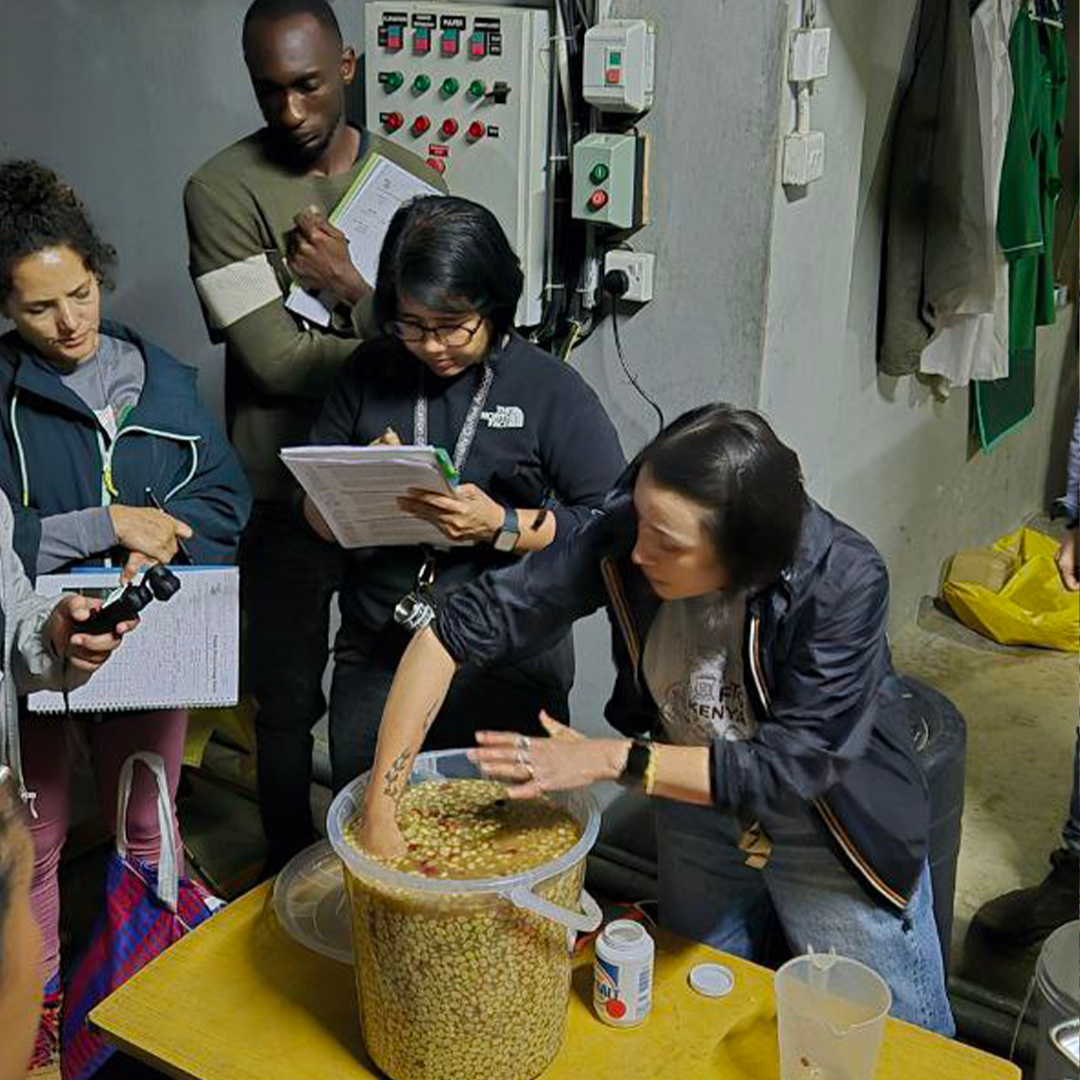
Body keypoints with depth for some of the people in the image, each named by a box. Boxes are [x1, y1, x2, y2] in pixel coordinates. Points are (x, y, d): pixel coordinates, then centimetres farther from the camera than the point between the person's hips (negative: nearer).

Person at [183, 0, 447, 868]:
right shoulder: (223, 191, -9)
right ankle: (294, 866, 35)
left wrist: (350, 287, -18)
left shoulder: (411, 179, 2)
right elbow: (276, 358, -17)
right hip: (287, 495, -3)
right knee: (289, 700, 12)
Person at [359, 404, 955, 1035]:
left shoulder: (844, 581, -33)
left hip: (829, 834, -3)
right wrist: (380, 808, -27)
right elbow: (456, 631, -23)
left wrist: (609, 759, -32)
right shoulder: (622, 539, -26)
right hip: (697, 812, 3)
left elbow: (792, 765, -31)